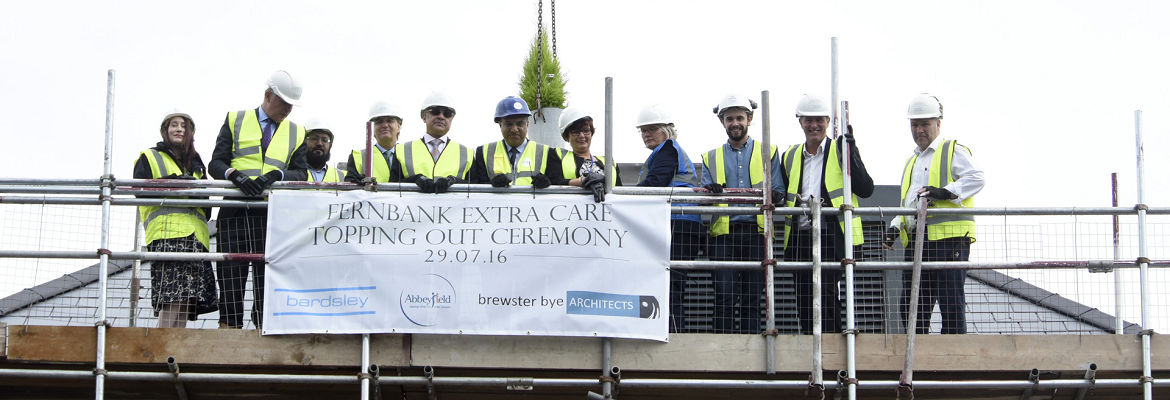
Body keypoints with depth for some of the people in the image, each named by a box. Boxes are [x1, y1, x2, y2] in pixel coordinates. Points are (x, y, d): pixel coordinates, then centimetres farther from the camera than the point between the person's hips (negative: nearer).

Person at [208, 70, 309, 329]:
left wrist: (276, 175, -12)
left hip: (273, 215, 1)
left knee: (268, 278, -5)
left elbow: (301, 174, 8)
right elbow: (216, 164, 6)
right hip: (235, 213, -1)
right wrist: (237, 176, -15)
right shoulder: (235, 121, 15)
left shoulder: (297, 133, 21)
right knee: (231, 277, -5)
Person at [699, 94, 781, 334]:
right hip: (724, 233, 1)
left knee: (752, 298, -2)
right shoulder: (711, 158, 20)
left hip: (756, 231, -1)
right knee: (725, 295, -9)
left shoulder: (768, 153, 15)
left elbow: (778, 194, 8)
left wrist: (770, 195, -16)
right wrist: (711, 193, -11)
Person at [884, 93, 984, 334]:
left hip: (949, 239, -7)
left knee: (951, 305, -9)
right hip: (916, 242, 7)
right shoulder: (911, 162, 29)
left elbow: (976, 178, -11)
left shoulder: (953, 151, 5)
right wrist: (896, 226, 16)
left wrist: (946, 192, -23)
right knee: (911, 307, 4)